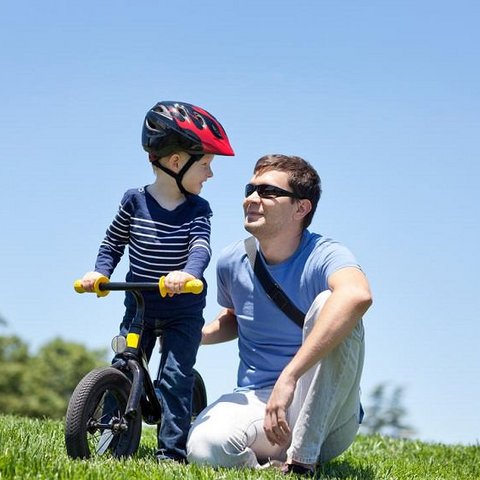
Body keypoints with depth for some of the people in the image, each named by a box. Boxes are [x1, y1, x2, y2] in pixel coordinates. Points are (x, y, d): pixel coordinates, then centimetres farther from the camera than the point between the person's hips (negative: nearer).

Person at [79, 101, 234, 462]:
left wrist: (188, 272, -41)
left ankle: (172, 452, -1)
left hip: (183, 312, -1)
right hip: (138, 307, 1)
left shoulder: (198, 209, -4)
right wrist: (100, 272, -9)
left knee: (176, 378, -7)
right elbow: (113, 244, 8)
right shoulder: (135, 201, -4)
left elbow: (201, 246, -21)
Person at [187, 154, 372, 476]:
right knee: (205, 447, -34)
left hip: (323, 415, -2)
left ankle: (302, 458, -25)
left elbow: (357, 295, -41)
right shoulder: (233, 262, 4)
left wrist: (289, 377, -47)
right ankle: (261, 464, 2)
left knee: (330, 303, -30)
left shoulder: (323, 256, -14)